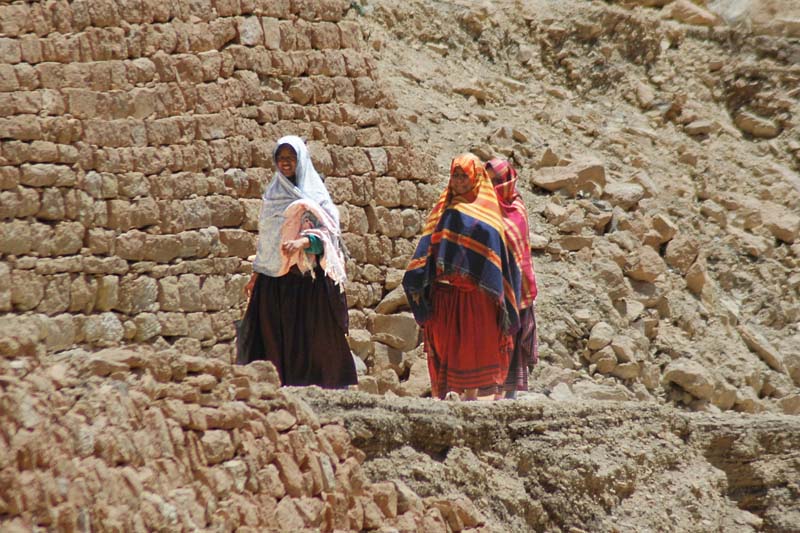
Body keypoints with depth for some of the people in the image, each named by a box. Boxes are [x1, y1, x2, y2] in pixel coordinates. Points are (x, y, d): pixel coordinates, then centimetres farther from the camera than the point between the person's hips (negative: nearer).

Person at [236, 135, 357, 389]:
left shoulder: (314, 195, 1)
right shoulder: (272, 194, 16)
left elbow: (328, 231, -7)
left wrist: (303, 241, -25)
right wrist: (256, 273, 14)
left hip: (307, 275, -4)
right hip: (274, 278, 5)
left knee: (309, 335, -7)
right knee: (275, 336, -1)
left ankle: (313, 384, -6)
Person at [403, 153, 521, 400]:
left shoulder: (484, 212, 4)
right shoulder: (444, 207, 16)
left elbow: (493, 248, -2)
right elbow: (428, 244, 12)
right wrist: (417, 284, 2)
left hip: (474, 290, -4)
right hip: (443, 290, 4)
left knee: (473, 343, -5)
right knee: (441, 343, 2)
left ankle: (470, 394, -2)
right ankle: (439, 395, 4)